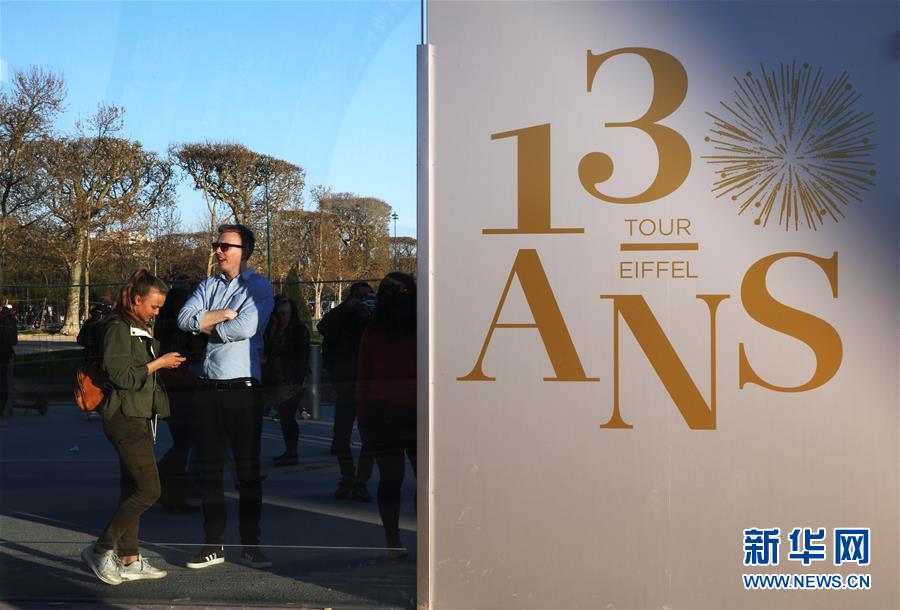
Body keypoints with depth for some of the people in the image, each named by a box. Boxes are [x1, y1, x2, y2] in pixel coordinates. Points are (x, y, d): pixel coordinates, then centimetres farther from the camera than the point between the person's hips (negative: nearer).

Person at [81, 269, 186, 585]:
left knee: (132, 489, 10)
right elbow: (120, 375, -19)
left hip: (140, 417, 10)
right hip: (126, 418, -10)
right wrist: (158, 363, -13)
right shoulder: (119, 328, -12)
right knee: (149, 489, -13)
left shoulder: (140, 329, 18)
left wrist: (164, 362, 13)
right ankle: (100, 550, -3)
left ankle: (130, 560, 14)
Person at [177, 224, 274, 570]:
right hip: (208, 388, 5)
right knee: (209, 469, 8)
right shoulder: (208, 286, 15)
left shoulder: (259, 287, -1)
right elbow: (184, 319, 0)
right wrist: (222, 315, -10)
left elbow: (245, 327, -16)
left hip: (243, 388, -5)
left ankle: (250, 545, 8)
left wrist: (207, 325, -3)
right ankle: (213, 544, 16)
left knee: (248, 469, 1)